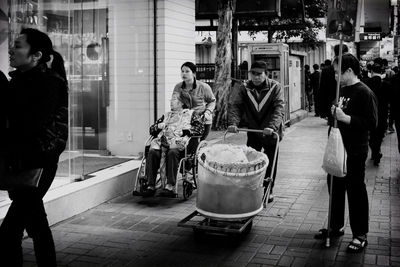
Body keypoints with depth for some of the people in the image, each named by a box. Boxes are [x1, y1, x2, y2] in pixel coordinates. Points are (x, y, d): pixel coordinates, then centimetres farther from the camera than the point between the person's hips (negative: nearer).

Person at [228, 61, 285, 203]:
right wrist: (233, 123, -27)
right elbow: (236, 106, -8)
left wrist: (272, 126, -35)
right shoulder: (245, 88, -2)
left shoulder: (275, 87, -9)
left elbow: (279, 108, -20)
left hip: (271, 132, -2)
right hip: (253, 131, 2)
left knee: (270, 163, 8)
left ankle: (269, 190, 23)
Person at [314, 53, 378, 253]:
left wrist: (345, 118, -25)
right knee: (335, 188, 16)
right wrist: (334, 113, 6)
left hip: (355, 153, -8)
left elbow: (371, 123, -22)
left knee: (356, 191, 2)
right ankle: (335, 226, 33)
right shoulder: (341, 90, 10)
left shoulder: (364, 93, -15)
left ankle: (360, 234, 16)